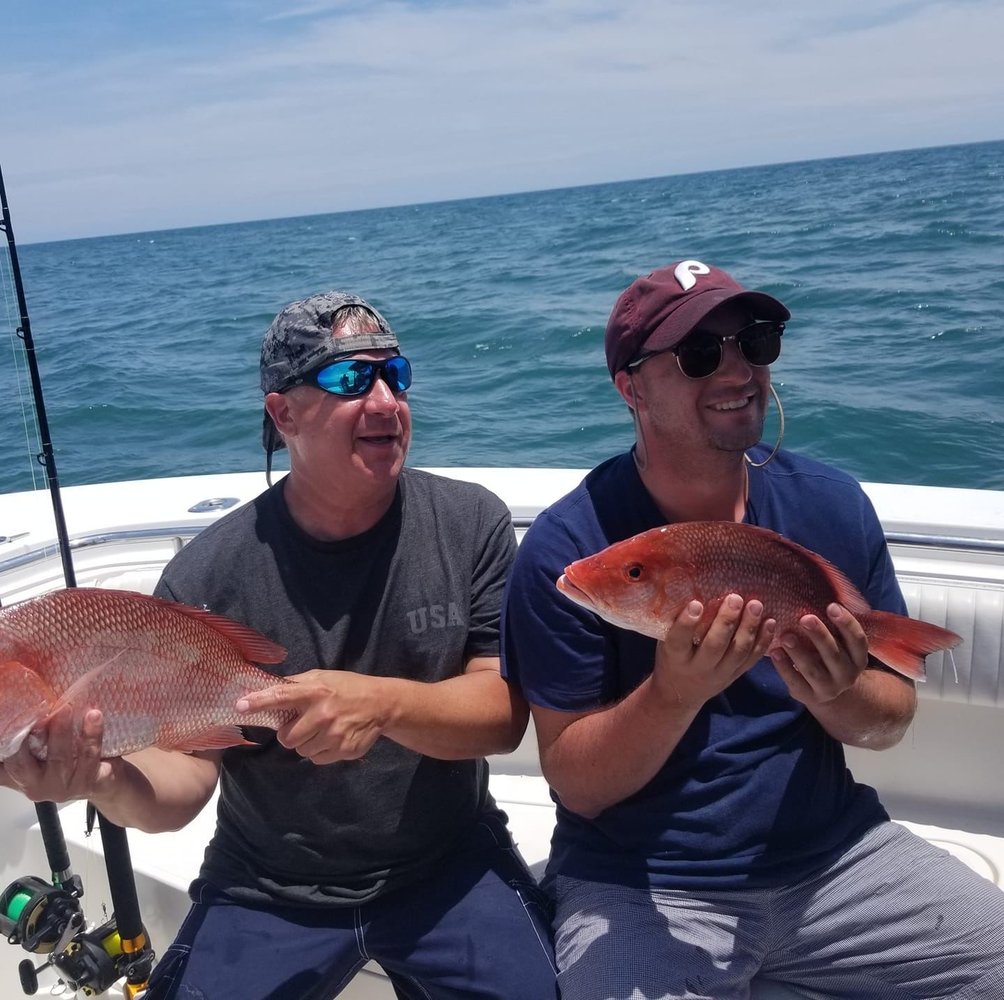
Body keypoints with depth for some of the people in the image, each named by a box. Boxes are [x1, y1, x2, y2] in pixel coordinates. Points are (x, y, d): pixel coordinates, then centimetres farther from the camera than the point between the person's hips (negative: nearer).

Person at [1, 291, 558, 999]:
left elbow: (504, 714, -13)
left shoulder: (473, 525, -10)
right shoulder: (205, 575, -12)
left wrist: (382, 701, -32)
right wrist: (108, 779, -33)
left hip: (447, 866, 1)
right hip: (269, 889, 0)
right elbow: (184, 783, -11)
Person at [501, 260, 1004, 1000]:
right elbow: (575, 785, -12)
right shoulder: (567, 545, -15)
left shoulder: (832, 504, -3)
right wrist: (675, 693, -29)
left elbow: (894, 715, 4)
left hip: (831, 854, 4)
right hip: (639, 883, -3)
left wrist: (838, 695, -18)